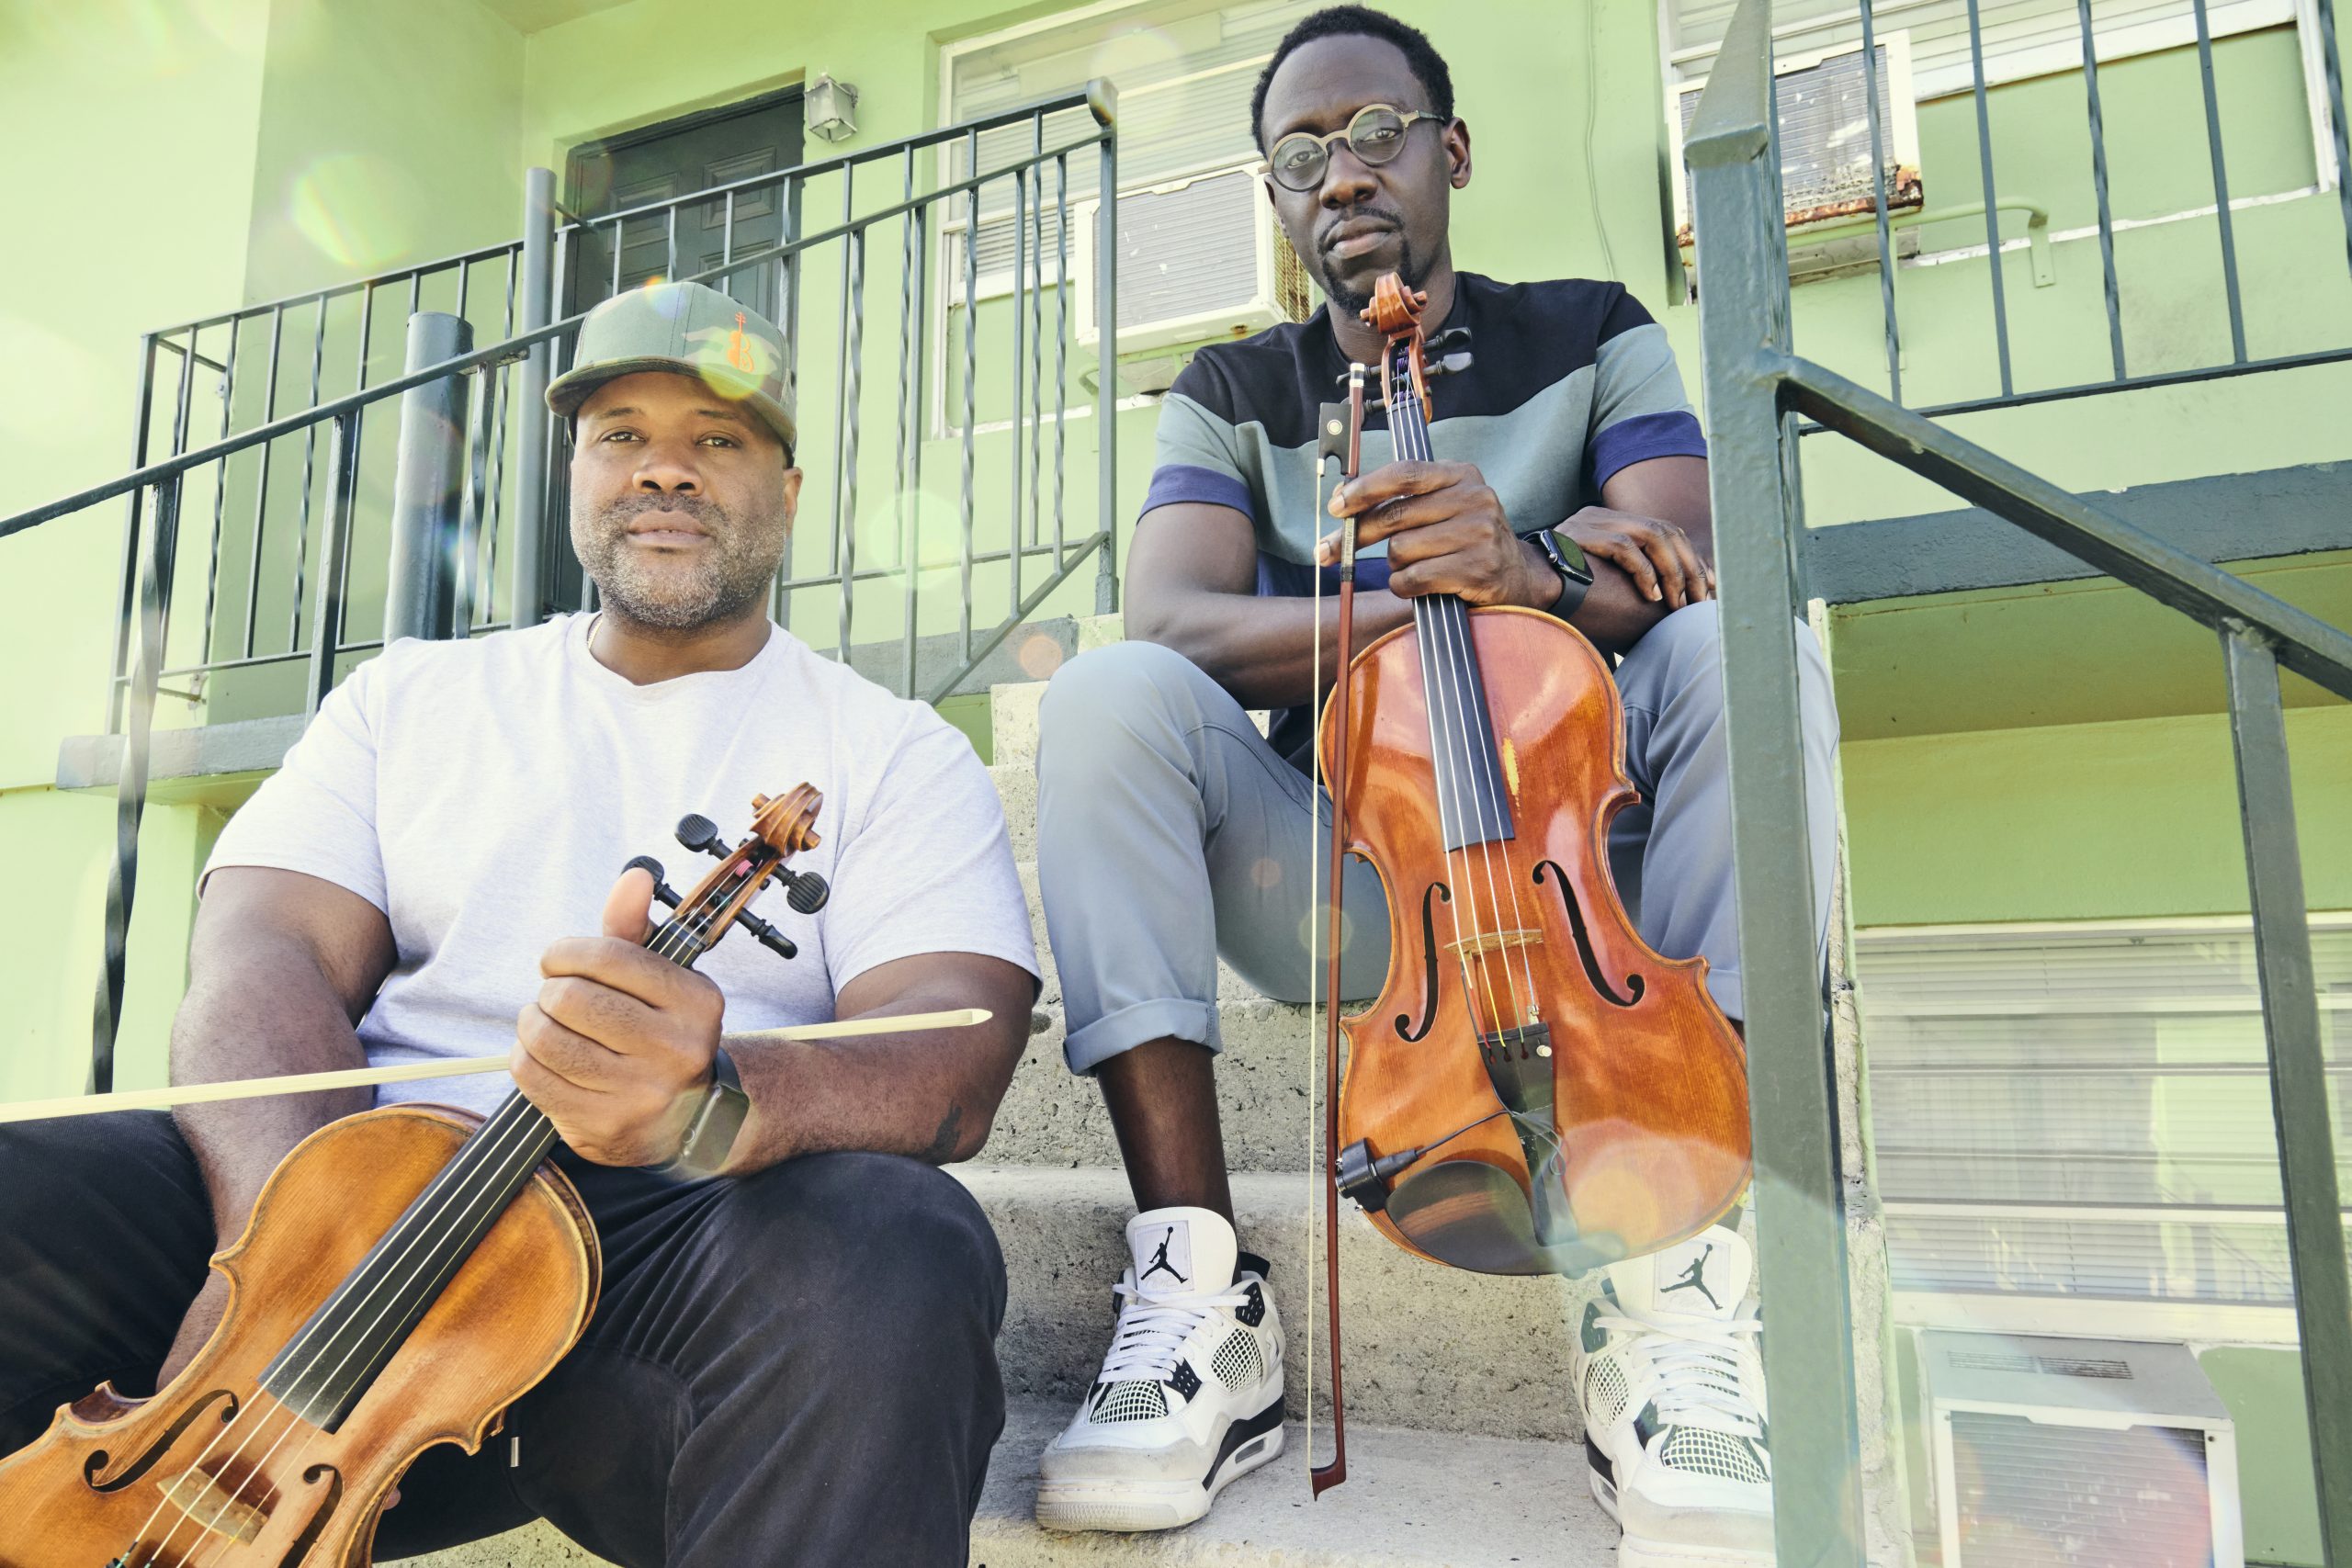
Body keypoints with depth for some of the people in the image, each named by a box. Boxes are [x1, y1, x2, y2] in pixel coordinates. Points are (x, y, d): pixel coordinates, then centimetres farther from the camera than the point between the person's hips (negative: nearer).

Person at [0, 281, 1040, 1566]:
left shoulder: (896, 752, 8)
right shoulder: (410, 696, 19)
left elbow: (947, 1059, -6)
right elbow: (265, 953, 5)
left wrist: (711, 1102, -30)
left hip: (683, 1239, -2)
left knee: (891, 1253, -34)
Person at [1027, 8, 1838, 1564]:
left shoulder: (1594, 337, 11)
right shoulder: (1232, 393, 10)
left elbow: (1698, 572, -7)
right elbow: (1171, 623, -10)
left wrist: (1522, 569, -29)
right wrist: (1447, 589, -22)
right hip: (1333, 883, 0)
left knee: (1746, 654, -26)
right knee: (1107, 693, -24)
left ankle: (1676, 1291, -29)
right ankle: (1202, 1286, -27)